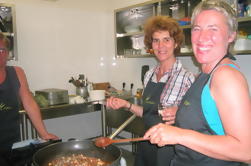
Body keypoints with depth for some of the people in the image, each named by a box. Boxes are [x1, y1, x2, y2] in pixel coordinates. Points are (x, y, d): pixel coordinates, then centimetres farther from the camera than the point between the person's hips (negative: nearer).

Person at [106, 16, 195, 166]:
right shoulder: (149, 75, 2)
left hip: (170, 150, -6)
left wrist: (179, 113, -29)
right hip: (146, 146, 6)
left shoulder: (187, 77, -16)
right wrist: (126, 104, -1)